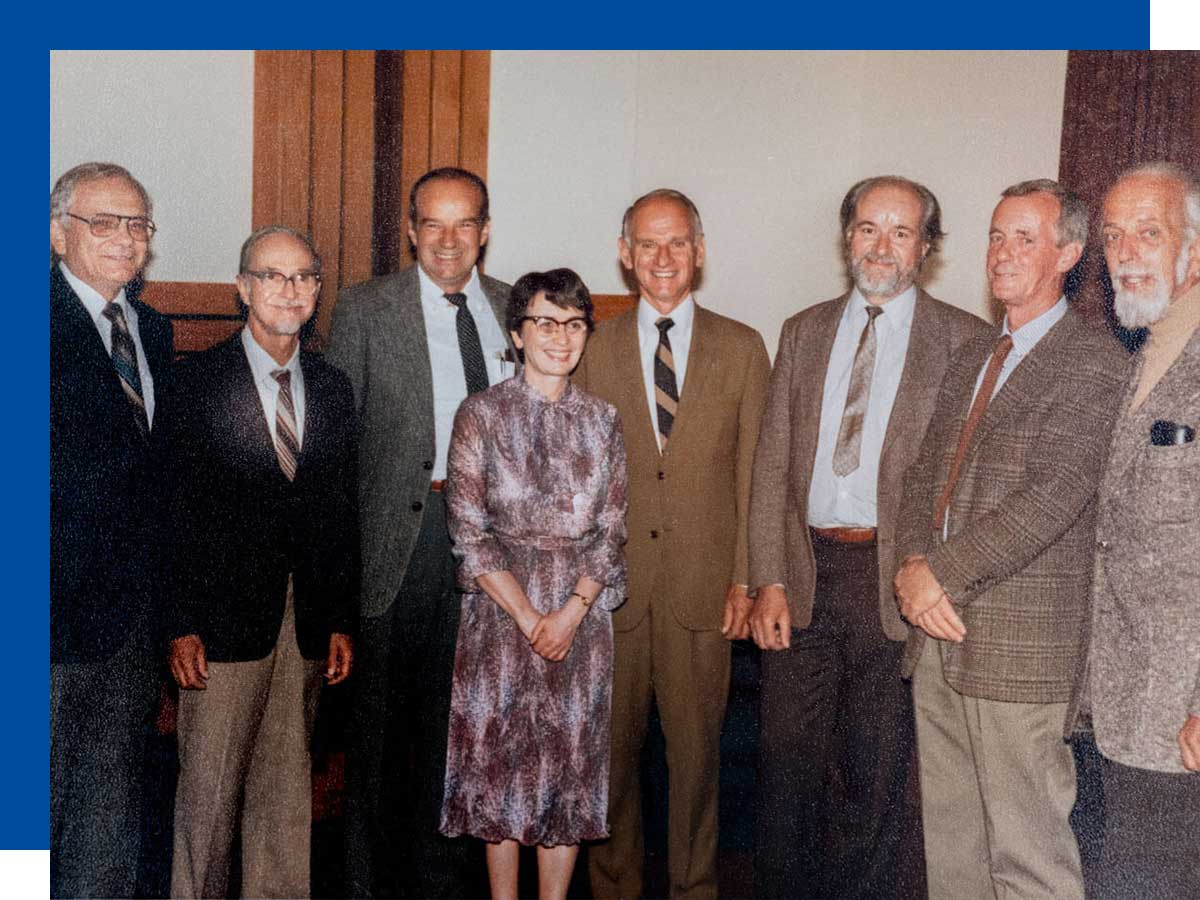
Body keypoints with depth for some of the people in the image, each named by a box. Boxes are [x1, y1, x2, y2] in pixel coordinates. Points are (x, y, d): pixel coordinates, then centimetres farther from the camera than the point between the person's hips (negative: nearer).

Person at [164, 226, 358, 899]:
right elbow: (176, 508, -6)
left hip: (308, 625, 4)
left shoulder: (333, 387, 11)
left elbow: (343, 510, 12)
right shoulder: (199, 378, -2)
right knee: (209, 792, 2)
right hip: (224, 620, -4)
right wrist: (181, 624, -10)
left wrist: (343, 621, 8)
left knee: (287, 792, 12)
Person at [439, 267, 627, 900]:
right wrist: (527, 615, -12)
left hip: (582, 611, 3)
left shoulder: (602, 421, 7)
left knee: (572, 761, 7)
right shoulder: (482, 413, -2)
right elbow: (468, 529, -6)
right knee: (499, 759, 5)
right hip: (500, 610, -2)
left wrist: (572, 611, -9)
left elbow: (613, 531, 4)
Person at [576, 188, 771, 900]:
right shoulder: (594, 349, 5)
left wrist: (746, 579, -3)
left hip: (703, 586, 0)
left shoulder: (742, 348, 4)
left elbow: (753, 473, 2)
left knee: (697, 748, 9)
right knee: (612, 748, 11)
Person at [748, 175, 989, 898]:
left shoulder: (966, 340, 0)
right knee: (787, 761, 8)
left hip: (897, 584, -2)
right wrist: (769, 581, -1)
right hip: (805, 573, 3)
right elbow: (772, 464, 7)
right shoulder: (805, 331, 11)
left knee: (876, 776, 10)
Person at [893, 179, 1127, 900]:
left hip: (1021, 647, -7)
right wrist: (915, 563, -5)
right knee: (947, 837, 15)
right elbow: (926, 472, 13)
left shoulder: (1095, 362, -7)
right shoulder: (973, 358, 18)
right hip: (940, 627, 7)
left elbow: (1053, 495, -17)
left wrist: (943, 570, -14)